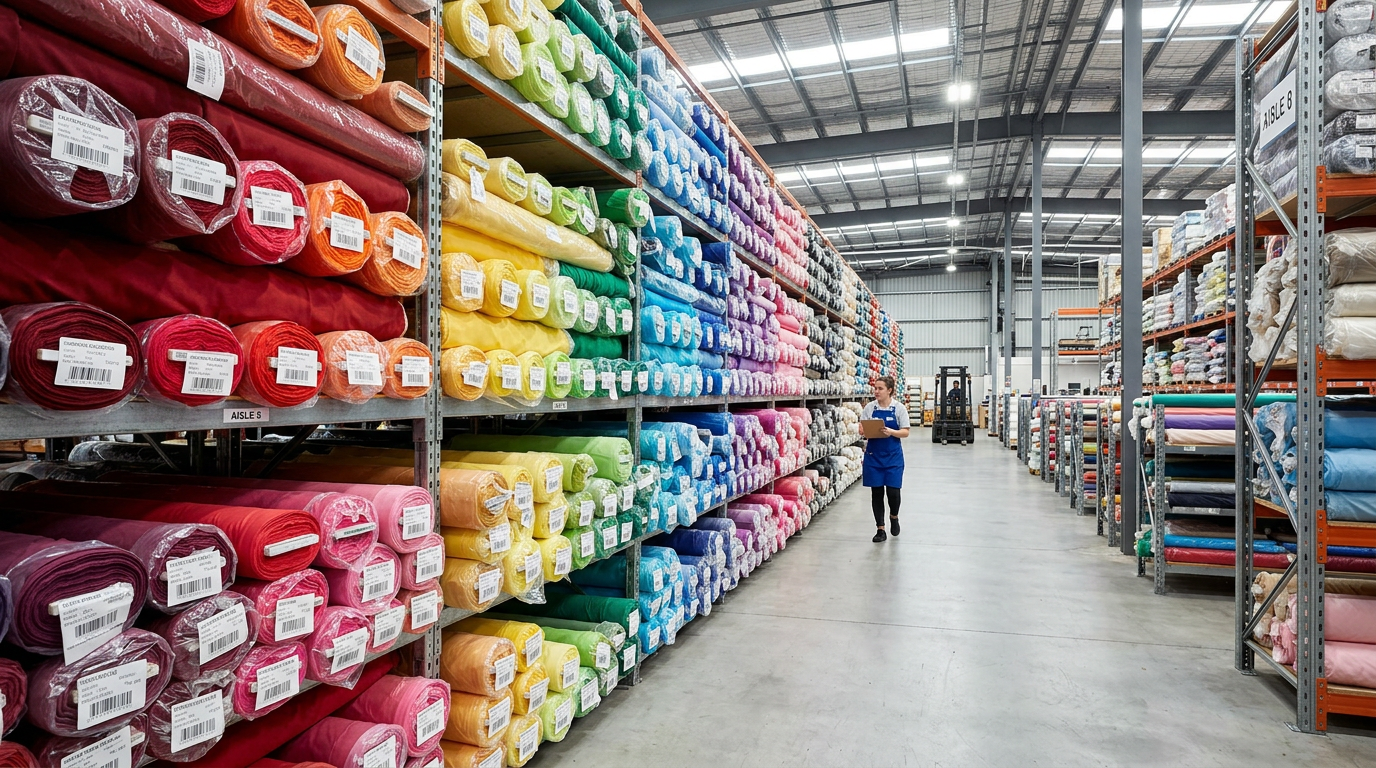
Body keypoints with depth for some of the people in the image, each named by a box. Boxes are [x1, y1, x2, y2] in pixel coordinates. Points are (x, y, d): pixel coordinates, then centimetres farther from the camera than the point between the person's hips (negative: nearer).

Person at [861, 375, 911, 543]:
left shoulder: (899, 408, -3)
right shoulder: (869, 407, 3)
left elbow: (905, 432, -4)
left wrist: (891, 432, -22)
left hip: (893, 455, -2)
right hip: (873, 455, 2)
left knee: (893, 491, -4)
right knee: (876, 492, 4)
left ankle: (894, 516, 29)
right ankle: (880, 530, 15)